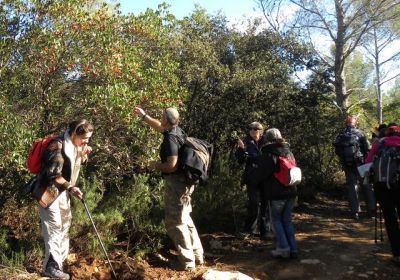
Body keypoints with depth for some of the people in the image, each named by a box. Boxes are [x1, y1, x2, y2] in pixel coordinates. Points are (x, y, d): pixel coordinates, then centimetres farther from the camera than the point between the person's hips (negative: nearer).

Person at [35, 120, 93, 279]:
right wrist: (70, 187, -26)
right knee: (54, 227, -7)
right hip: (50, 191, -9)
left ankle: (60, 258, 34)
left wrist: (84, 154, -1)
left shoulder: (75, 146, 2)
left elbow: (78, 164, 17)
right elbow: (53, 174, -27)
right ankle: (51, 267, 2)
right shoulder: (58, 146, -25)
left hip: (63, 192, 9)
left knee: (65, 223, 18)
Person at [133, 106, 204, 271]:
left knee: (175, 223, -2)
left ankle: (187, 263, 5)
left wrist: (155, 166, -10)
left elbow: (172, 165, -27)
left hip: (176, 183, -10)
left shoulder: (171, 138, -20)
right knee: (184, 219, 19)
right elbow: (159, 127, 29)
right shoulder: (176, 131, 8)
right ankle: (197, 256, 28)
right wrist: (144, 116, 33)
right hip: (183, 182, 10)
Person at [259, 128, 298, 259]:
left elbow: (262, 174, -9)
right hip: (291, 192, 6)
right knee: (287, 220, 13)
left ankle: (283, 248, 0)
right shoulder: (289, 152, 9)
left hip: (277, 194, -6)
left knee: (277, 220, 9)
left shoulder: (268, 154, -11)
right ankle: (293, 249, 11)